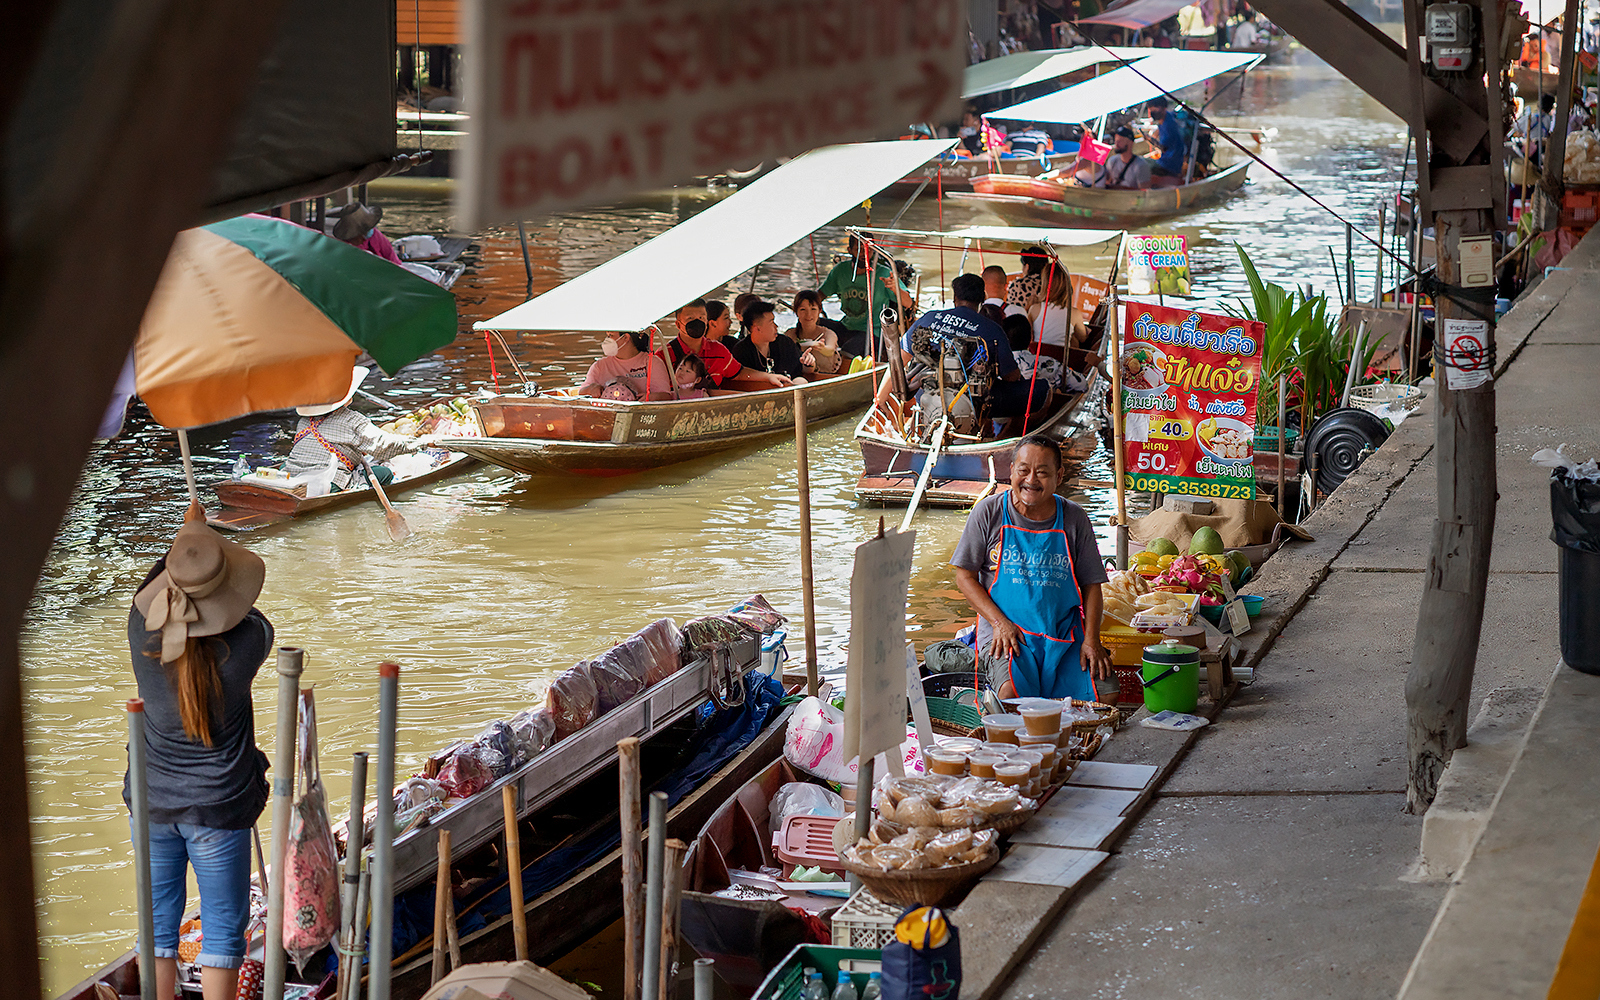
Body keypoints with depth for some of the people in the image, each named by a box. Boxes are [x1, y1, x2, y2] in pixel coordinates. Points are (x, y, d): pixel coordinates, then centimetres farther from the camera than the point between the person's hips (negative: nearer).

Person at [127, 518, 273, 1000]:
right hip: (218, 808, -3)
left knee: (159, 924, 14)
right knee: (224, 930, 9)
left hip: (154, 804, 3)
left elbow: (151, 587, 7)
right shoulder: (247, 642, -23)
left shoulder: (143, 634, -16)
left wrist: (185, 541, 23)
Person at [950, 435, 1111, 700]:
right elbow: (965, 576, 3)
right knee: (1013, 691, -33)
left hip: (1064, 633, 3)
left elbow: (1091, 584, 10)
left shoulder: (1074, 519, 6)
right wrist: (999, 622, -10)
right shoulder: (989, 512, 1)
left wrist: (1091, 639, -5)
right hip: (1004, 632, -3)